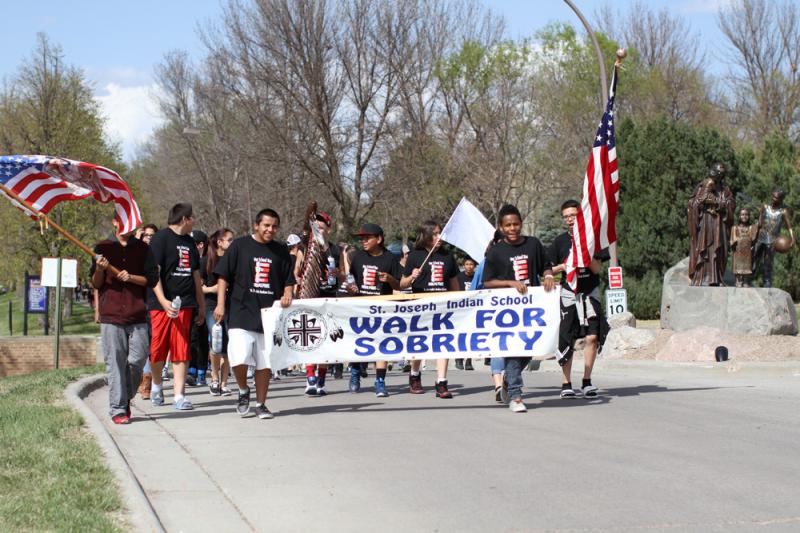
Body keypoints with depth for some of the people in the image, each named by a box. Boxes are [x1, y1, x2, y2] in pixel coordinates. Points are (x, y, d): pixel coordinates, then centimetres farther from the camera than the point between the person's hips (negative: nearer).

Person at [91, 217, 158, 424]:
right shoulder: (103, 248, 9)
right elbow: (96, 283, 9)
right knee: (115, 362, -3)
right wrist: (99, 270, -12)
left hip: (137, 315, 1)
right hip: (111, 315, -1)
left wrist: (131, 277, -11)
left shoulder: (142, 249, 11)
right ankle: (117, 409, 1)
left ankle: (126, 399, 20)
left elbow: (152, 279, 5)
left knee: (138, 359, -2)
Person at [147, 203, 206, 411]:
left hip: (184, 303, 5)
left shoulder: (189, 242, 17)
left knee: (181, 350, -1)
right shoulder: (161, 238, -6)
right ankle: (156, 384, 28)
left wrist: (201, 304, 22)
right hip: (162, 303, -5)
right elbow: (153, 272, -13)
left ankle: (179, 396, -1)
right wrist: (163, 301, -23)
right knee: (158, 349, 3)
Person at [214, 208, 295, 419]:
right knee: (239, 359, -15)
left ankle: (261, 404, 18)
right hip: (241, 313, -3)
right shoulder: (239, 245, 2)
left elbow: (289, 281, 15)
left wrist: (287, 296, -6)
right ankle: (243, 391, 13)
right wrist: (220, 304, -7)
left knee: (265, 362, 5)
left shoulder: (281, 251, 11)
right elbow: (223, 275, 1)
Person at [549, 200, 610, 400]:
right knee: (567, 340, 1)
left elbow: (597, 269, -3)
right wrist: (562, 267, -11)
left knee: (592, 337, -10)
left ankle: (587, 382, -1)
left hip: (590, 292, 0)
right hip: (568, 293, 0)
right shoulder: (560, 241, 4)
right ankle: (566, 384, 7)